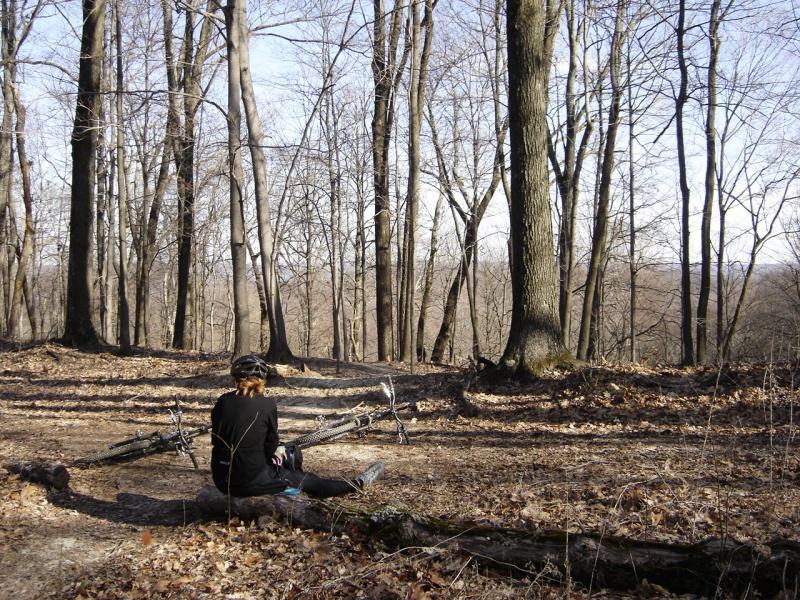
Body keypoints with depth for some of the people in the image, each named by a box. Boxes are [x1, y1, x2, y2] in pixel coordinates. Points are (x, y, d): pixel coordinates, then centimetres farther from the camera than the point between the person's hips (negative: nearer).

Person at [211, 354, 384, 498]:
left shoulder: (222, 401, 1)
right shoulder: (267, 404, -11)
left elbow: (216, 440, 10)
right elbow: (271, 446, -4)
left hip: (222, 481, 5)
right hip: (252, 481, -5)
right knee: (311, 482, 15)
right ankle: (359, 483, 32)